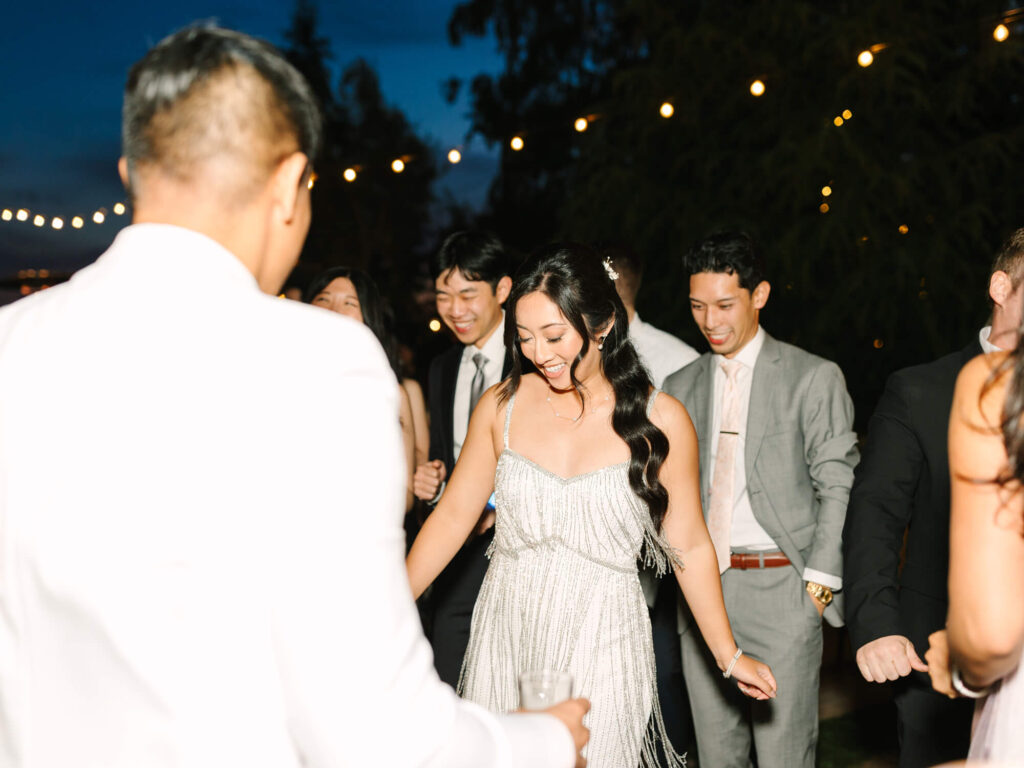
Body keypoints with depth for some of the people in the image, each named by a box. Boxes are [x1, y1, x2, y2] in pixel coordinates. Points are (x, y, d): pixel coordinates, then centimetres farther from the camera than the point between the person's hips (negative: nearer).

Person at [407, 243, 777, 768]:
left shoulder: (659, 420, -6)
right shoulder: (501, 406, -1)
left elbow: (689, 546, 2)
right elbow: (453, 516, 6)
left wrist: (729, 656, 6)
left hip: (602, 648, -2)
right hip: (506, 644, 2)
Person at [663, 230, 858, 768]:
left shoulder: (814, 378, -1)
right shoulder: (680, 387, 12)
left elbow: (838, 488, -3)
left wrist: (818, 583, -9)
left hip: (782, 589, -4)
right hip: (700, 588, 4)